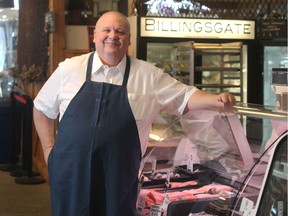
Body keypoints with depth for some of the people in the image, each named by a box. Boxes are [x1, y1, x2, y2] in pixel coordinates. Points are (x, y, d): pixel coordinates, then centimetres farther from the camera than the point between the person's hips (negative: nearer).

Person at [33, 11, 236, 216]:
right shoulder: (69, 69, 4)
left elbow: (185, 96, 4)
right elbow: (42, 109, 13)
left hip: (118, 177, 0)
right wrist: (49, 149, 6)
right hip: (70, 172, 1)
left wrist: (216, 99, -14)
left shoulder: (148, 75, 3)